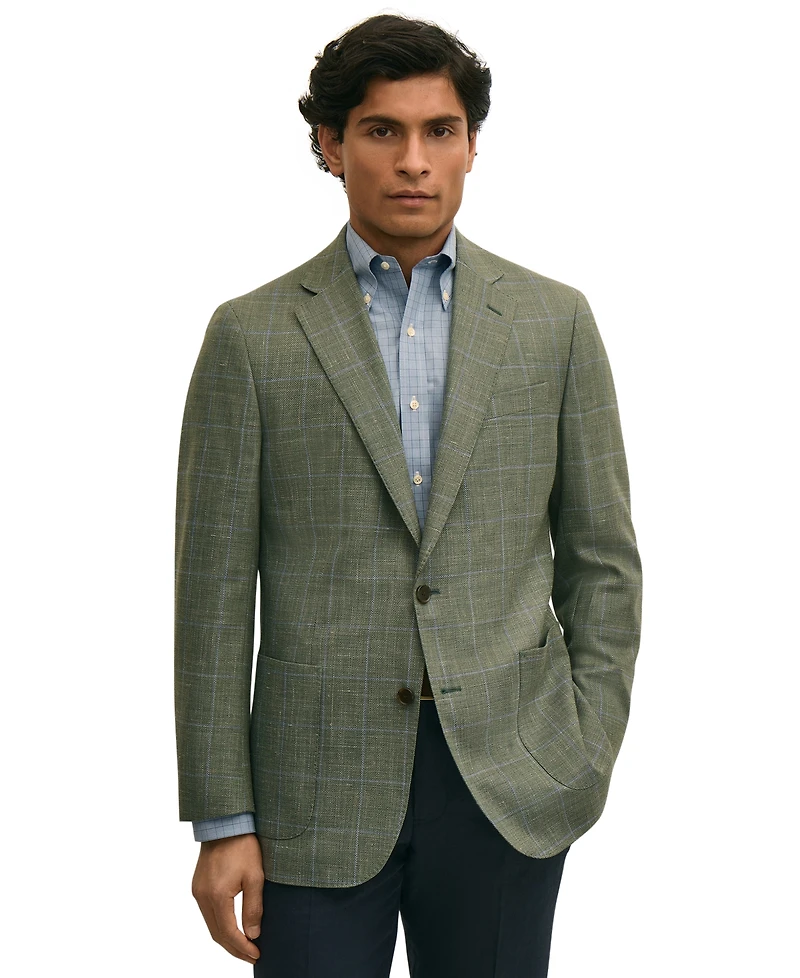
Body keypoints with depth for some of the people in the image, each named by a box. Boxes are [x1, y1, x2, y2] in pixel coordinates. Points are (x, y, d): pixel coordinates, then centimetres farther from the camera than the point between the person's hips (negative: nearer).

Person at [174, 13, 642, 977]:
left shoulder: (554, 322, 4)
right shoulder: (252, 336, 0)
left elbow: (601, 559, 8)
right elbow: (215, 591, -1)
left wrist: (588, 756, 2)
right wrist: (223, 821, -3)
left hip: (509, 785, 1)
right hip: (320, 789, -1)